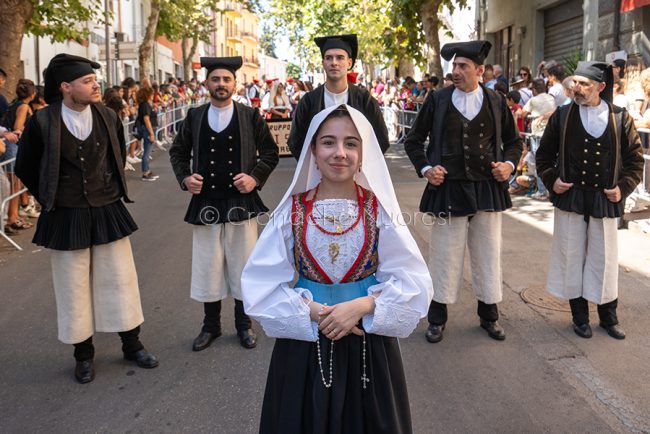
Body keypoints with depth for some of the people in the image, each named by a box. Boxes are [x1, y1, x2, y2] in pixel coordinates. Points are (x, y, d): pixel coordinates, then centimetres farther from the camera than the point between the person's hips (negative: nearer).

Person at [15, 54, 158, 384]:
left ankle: (131, 344, 27)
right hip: (65, 218, -2)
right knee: (74, 287, 8)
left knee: (120, 279, 9)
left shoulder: (108, 117, -2)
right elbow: (25, 168, 3)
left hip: (108, 213, 3)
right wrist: (51, 200, 6)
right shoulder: (42, 122, -12)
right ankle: (83, 354, 26)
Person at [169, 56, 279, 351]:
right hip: (205, 202, 2)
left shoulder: (251, 116, 0)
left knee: (242, 266, 9)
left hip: (241, 201, -1)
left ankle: (244, 326, 26)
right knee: (207, 267, 8)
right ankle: (211, 326, 26)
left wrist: (256, 177, -10)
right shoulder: (194, 117, 5)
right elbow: (178, 151, 15)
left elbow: (270, 152, 5)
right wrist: (184, 177, -2)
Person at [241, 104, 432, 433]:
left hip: (369, 344, 0)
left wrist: (361, 306, -21)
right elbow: (261, 284, -6)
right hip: (304, 341, 0)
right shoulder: (292, 211, -7)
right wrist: (310, 312, -19)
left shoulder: (379, 210, -7)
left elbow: (412, 283, -8)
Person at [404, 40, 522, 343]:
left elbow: (513, 141, 15)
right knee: (445, 255, 5)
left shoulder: (496, 102, 2)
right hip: (448, 189, -1)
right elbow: (413, 140, 7)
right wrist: (425, 168, -6)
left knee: (488, 254, 11)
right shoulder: (438, 100, -2)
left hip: (487, 189, 2)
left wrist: (509, 164, -2)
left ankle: (489, 315, 28)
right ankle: (437, 319, 21)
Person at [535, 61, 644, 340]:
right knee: (572, 257, 6)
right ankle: (580, 317, 21)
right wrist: (551, 180, -4)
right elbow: (544, 154, 9)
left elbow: (635, 158, 7)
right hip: (570, 198, 0)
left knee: (605, 260, 8)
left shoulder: (620, 118, 0)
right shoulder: (562, 116, 1)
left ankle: (608, 317, 25)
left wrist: (623, 187, -4)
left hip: (604, 200, 0)